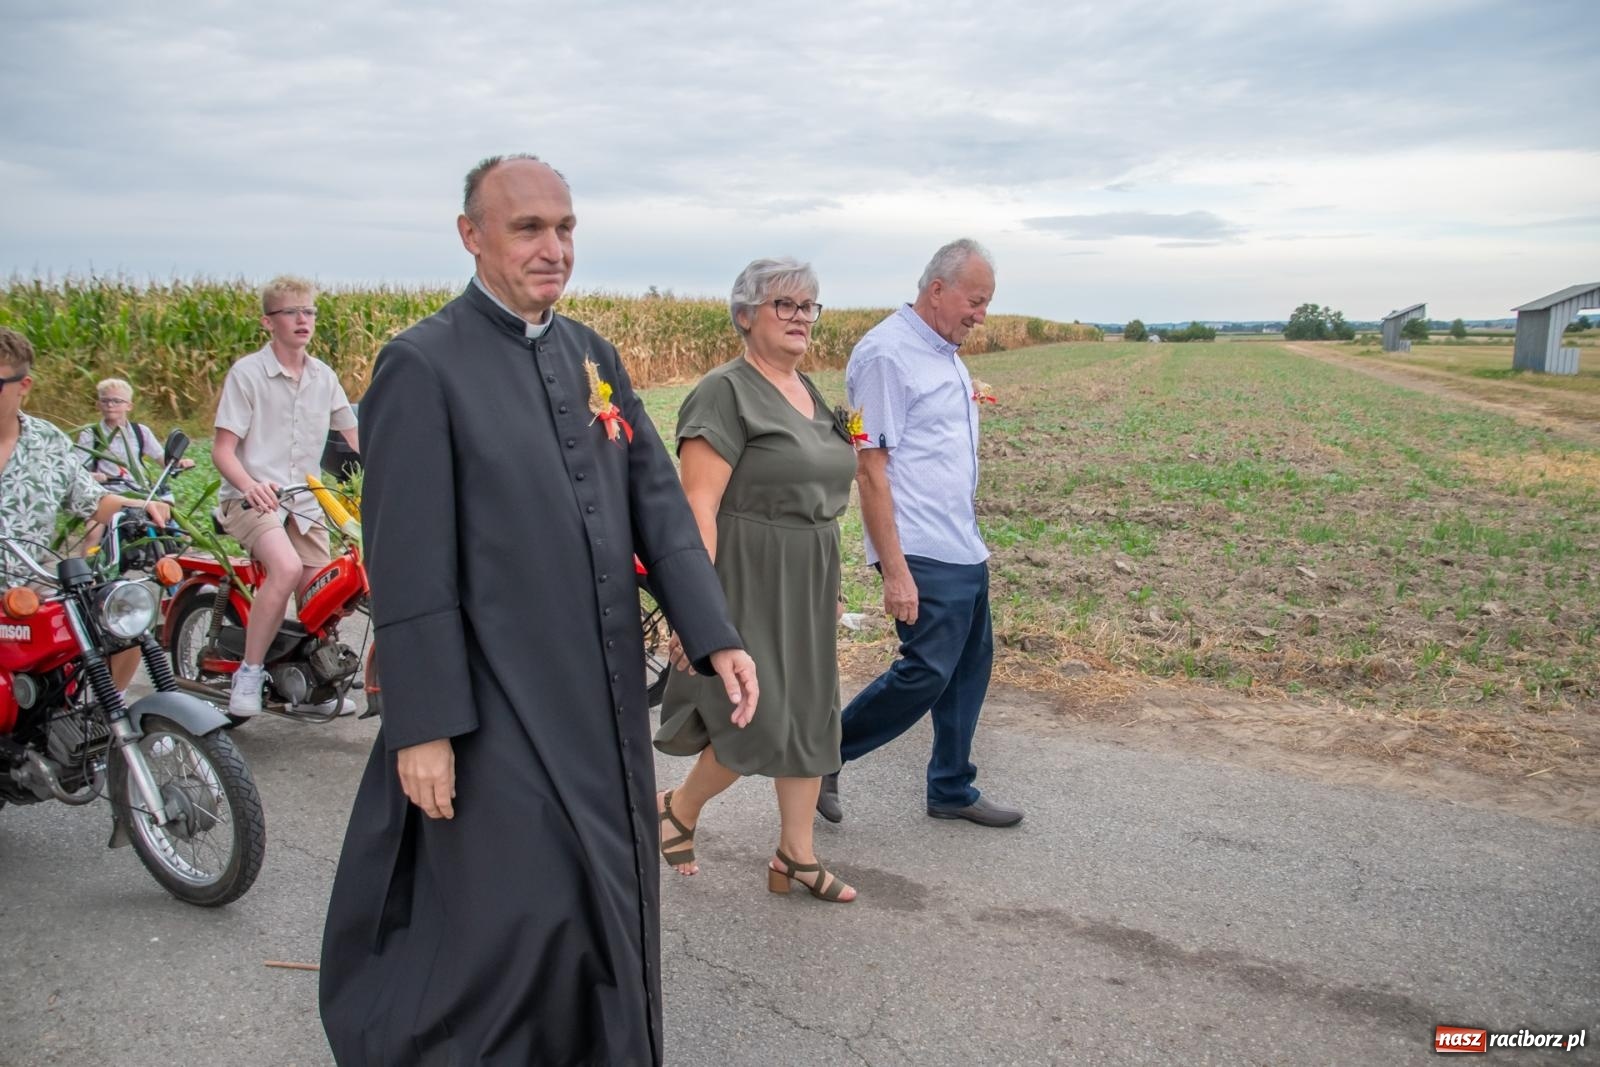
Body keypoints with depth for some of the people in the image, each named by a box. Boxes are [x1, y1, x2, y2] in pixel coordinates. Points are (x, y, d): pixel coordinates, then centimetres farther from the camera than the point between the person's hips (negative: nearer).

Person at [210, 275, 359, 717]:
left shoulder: (323, 376, 9)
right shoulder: (246, 373, -5)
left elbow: (353, 435, 17)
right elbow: (223, 449, -10)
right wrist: (250, 484, -30)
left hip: (304, 501, 5)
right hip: (251, 498, -5)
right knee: (286, 568, -30)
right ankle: (247, 674, -16)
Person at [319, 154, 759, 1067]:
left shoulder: (593, 355, 9)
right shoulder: (423, 367, -11)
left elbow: (658, 504, 5)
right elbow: (409, 567, -14)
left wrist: (715, 636, -3)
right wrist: (424, 724, -14)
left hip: (605, 699, 7)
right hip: (499, 708, -6)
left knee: (605, 911, 17)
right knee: (508, 916, 3)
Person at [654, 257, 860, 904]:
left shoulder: (809, 393, 13)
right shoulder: (726, 392, -13)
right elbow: (698, 505, -19)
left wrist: (828, 587, 20)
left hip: (807, 582, 8)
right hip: (747, 582, -8)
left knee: (809, 715, 10)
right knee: (761, 723, -8)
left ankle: (796, 857, 22)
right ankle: (676, 809, 20)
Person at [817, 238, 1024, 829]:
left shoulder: (944, 352, 14)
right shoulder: (886, 353, -15)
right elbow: (870, 467, -19)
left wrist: (970, 536, 17)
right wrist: (895, 570, -21)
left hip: (965, 550, 10)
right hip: (923, 556, -9)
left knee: (970, 667, 13)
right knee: (927, 672, -8)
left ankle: (952, 790, 26)